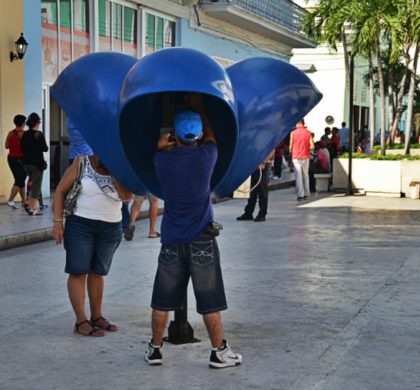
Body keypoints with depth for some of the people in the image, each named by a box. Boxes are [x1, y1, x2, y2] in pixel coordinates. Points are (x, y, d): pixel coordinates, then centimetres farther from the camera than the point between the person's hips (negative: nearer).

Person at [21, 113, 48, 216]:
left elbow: (22, 149, 8)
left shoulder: (24, 135, 4)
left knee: (33, 184, 22)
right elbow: (45, 149, -11)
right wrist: (45, 146, 9)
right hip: (37, 163, -6)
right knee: (36, 185, 2)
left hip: (26, 163, 6)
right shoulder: (39, 134, -13)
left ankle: (28, 203, 14)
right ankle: (32, 209, 0)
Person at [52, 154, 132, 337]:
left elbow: (127, 196, -15)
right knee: (79, 271, -3)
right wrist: (57, 221, -10)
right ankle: (81, 321, 0)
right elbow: (60, 191, -4)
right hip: (80, 224, -3)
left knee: (98, 272, 12)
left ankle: (96, 316, 23)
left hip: (111, 228, 3)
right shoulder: (81, 163, -7)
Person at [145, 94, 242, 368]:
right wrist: (198, 107, 23)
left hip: (172, 241, 2)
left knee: (163, 300, 11)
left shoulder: (162, 160, -3)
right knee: (210, 300, 4)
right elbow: (211, 133, 14)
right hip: (202, 240, -2)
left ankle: (155, 349, 19)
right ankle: (219, 351, 11)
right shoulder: (206, 157, -8)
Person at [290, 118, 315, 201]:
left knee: (298, 176, -1)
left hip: (296, 157, -2)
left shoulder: (293, 133, -5)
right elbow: (312, 146, -6)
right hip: (305, 157, 2)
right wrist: (306, 149, 13)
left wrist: (291, 151, 17)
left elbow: (291, 146, -4)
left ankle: (300, 194, -7)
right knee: (305, 175, 14)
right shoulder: (308, 133, 0)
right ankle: (306, 194, 17)